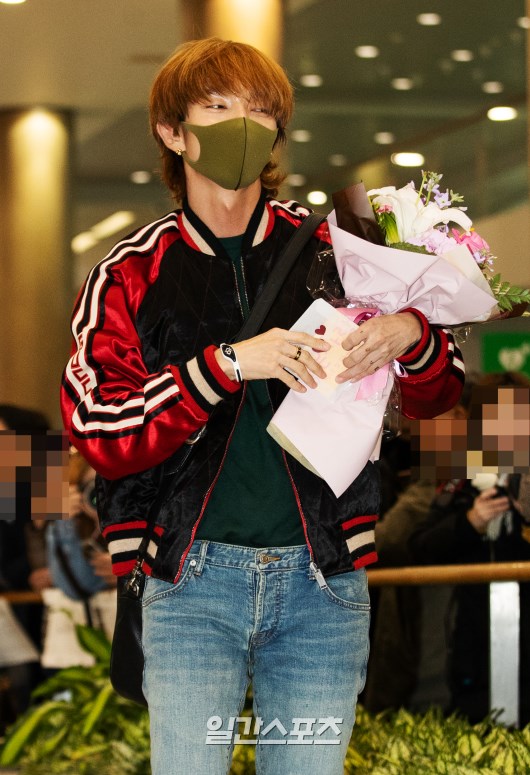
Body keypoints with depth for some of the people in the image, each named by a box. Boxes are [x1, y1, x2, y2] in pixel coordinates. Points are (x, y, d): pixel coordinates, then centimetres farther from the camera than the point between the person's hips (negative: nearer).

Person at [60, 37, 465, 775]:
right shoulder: (131, 275, 3)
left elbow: (436, 395, 12)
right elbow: (97, 432, -8)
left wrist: (412, 334, -11)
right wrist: (226, 365, -20)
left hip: (322, 579, 2)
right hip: (193, 579, -1)